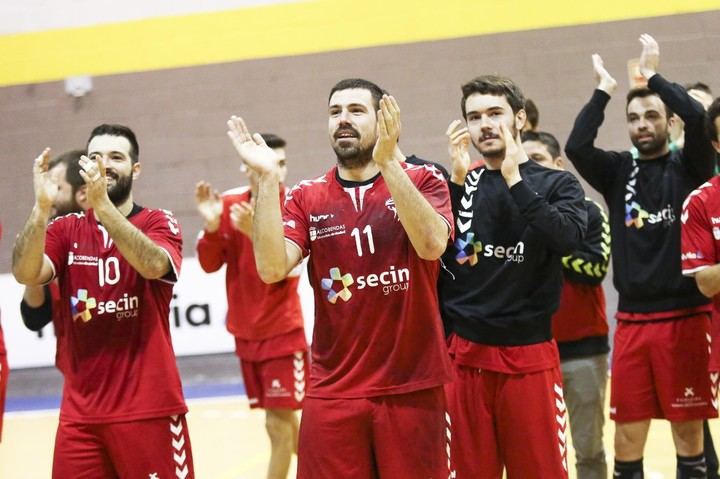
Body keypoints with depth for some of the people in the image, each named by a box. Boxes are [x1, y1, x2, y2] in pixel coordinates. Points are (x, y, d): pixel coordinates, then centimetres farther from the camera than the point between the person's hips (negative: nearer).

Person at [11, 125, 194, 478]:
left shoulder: (160, 223, 0)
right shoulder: (65, 229, 7)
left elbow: (153, 264, -22)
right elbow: (25, 274, -10)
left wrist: (103, 204, -34)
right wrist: (42, 208, -26)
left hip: (149, 408, -3)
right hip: (80, 411, 3)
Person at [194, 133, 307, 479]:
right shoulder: (229, 205, 1)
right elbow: (209, 264, 0)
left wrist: (254, 231, -37)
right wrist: (212, 224, -18)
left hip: (282, 332, -5)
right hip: (245, 332, 5)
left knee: (278, 421, -6)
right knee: (284, 417, 15)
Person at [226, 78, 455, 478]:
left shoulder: (421, 180, 0)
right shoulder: (307, 198, 6)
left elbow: (431, 245, -19)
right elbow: (272, 268, -9)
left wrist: (388, 162, -25)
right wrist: (267, 178, -14)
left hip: (412, 387, -2)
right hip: (333, 392, 2)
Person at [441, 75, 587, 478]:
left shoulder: (556, 185, 2)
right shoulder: (457, 184, 7)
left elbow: (567, 239, -17)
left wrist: (514, 180, -17)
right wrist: (458, 179, -15)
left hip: (529, 356, -2)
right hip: (464, 356, 2)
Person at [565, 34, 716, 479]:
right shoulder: (618, 170, 7)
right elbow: (576, 147, -10)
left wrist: (652, 74, -8)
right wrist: (604, 90, -3)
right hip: (633, 320, 2)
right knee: (628, 430, 5)